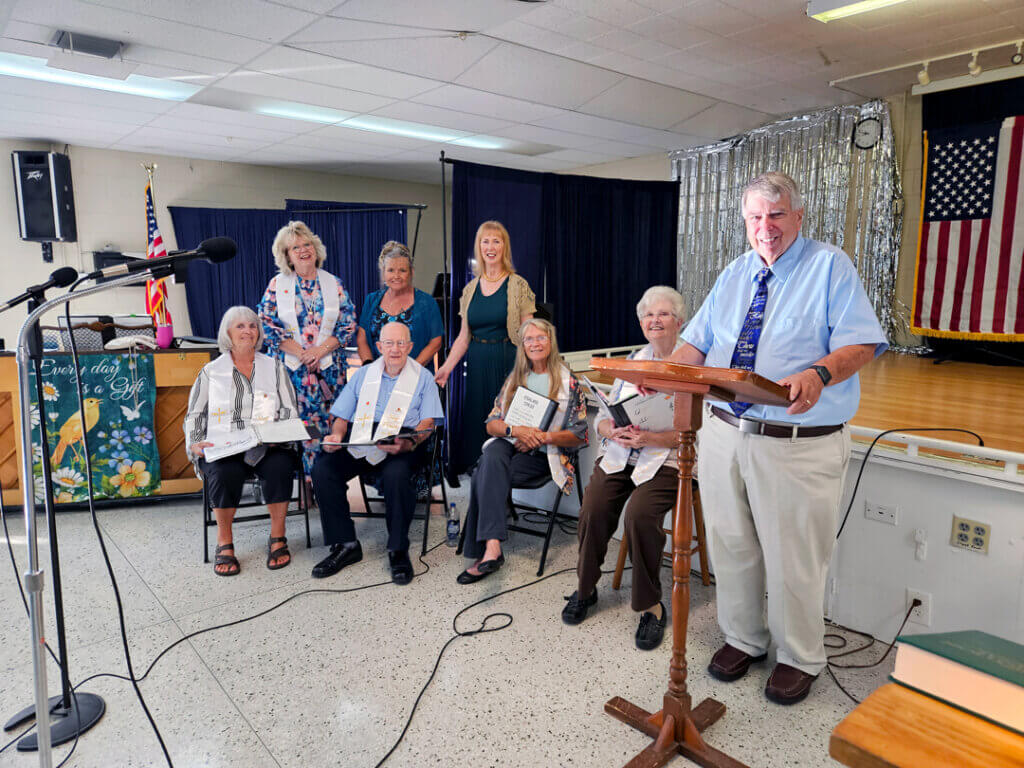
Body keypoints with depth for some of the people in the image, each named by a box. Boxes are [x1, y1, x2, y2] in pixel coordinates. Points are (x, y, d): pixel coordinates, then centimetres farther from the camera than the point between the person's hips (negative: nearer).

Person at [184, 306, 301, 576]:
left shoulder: (274, 367, 17)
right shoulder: (211, 371, 16)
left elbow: (291, 410, 10)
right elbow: (195, 415, 15)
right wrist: (195, 444, -3)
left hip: (268, 446, 0)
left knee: (280, 465, -33)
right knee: (224, 472, -34)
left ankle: (277, 538, -14)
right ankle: (224, 543, -13)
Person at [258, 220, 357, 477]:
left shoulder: (334, 284, 8)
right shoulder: (277, 284, 5)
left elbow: (348, 324, 3)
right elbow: (267, 326, -1)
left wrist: (319, 351, -10)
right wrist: (301, 353, -10)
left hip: (329, 367, 1)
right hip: (289, 367, -1)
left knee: (327, 425, 1)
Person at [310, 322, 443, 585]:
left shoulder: (423, 377, 13)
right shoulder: (363, 374, 22)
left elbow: (427, 422, 1)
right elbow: (342, 417, 20)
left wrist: (408, 443, -20)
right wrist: (336, 436, -4)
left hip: (402, 439, -3)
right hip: (358, 439, 4)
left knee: (396, 474, -37)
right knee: (322, 469, -23)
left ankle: (398, 550, -19)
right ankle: (345, 545, -12)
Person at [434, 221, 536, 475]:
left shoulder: (518, 285, -1)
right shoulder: (470, 289, 11)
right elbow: (463, 336, 12)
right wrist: (446, 368, 3)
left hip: (508, 363, -4)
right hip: (477, 365, 4)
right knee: (477, 419, 7)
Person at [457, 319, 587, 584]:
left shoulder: (569, 383, 5)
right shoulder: (514, 378, 17)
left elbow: (578, 435, 0)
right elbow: (491, 424, 10)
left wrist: (542, 437, -14)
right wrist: (516, 430, -12)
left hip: (544, 455, -3)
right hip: (509, 445, 3)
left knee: (484, 476, -30)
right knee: (492, 458, -35)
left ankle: (483, 551, -30)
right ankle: (492, 545, -42)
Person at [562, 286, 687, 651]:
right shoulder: (633, 360, 17)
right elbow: (603, 415, 15)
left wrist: (650, 438, -21)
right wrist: (612, 431, -8)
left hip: (666, 459, -4)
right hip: (618, 454, 4)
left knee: (640, 515, -28)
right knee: (593, 509, -19)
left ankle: (651, 605, -7)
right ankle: (585, 588, 6)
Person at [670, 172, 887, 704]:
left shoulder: (830, 266, -2)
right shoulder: (733, 275, 14)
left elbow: (860, 343, -11)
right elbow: (697, 344, 13)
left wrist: (818, 374, -32)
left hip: (798, 445, -5)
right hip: (724, 435, 5)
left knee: (793, 558, 7)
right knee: (731, 546, 16)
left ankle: (798, 658, 30)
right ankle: (742, 640, 37)